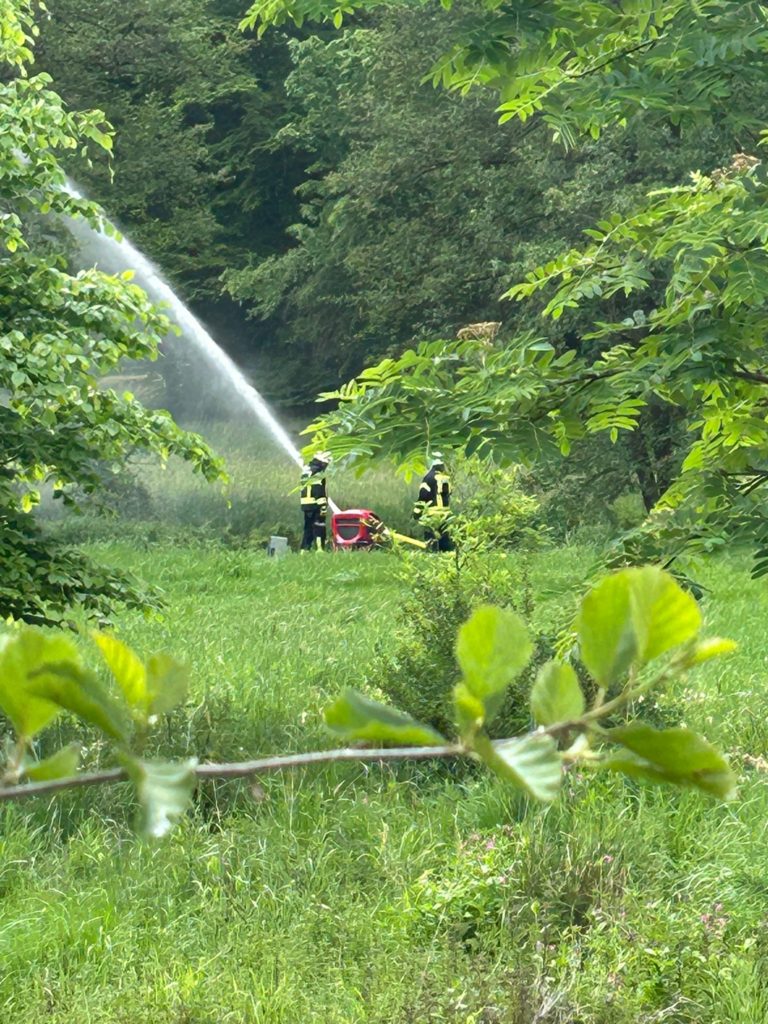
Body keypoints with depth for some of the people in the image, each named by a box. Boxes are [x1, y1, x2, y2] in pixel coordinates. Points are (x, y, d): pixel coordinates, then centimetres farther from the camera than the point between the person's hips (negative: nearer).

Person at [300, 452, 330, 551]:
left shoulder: (306, 470, 16)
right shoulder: (317, 473, -14)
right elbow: (320, 494, -20)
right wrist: (323, 506, -20)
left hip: (306, 505, 9)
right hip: (316, 506, -9)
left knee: (308, 528, 13)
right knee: (319, 528, -6)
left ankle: (304, 549, 13)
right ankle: (319, 548, -12)